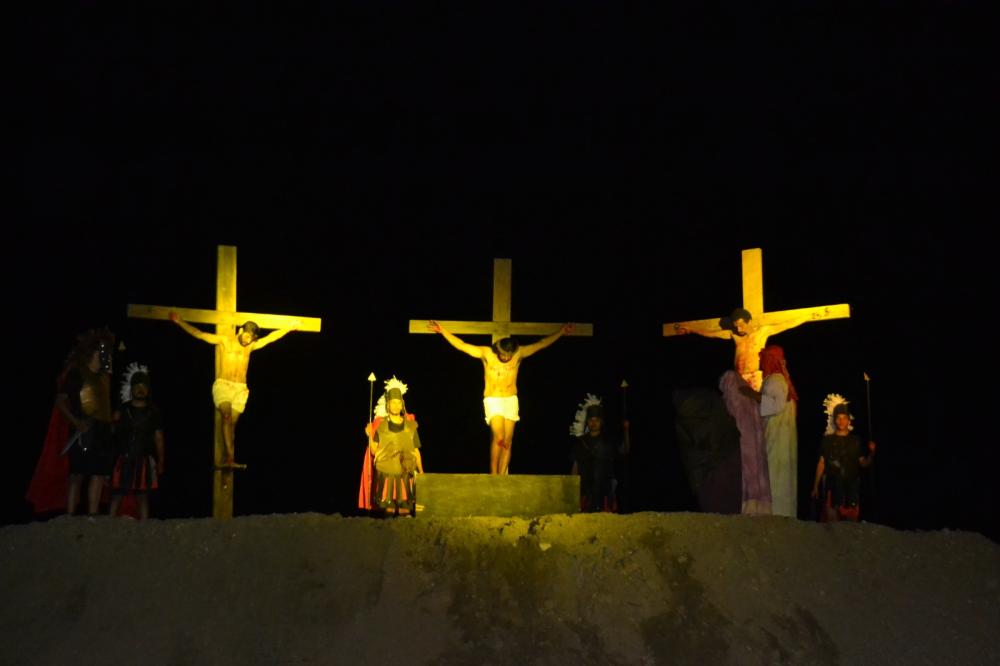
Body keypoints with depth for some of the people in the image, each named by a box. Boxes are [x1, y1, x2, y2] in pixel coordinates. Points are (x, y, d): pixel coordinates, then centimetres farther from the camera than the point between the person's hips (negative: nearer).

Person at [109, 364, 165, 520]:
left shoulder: (153, 412, 10)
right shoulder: (121, 410, 8)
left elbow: (158, 439, 11)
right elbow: (111, 434, 8)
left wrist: (160, 462, 7)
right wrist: (115, 421, -12)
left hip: (143, 461, 1)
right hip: (122, 460, -1)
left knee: (143, 498, 2)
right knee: (116, 496, -4)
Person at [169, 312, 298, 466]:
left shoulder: (250, 346, 16)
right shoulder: (224, 341, 5)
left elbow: (271, 337, 21)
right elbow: (198, 334, 1)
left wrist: (290, 328, 23)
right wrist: (180, 322, -6)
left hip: (240, 389, 4)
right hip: (222, 385, -4)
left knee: (232, 423, -2)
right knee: (226, 417, -22)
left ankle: (227, 460, -2)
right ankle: (230, 457, -31)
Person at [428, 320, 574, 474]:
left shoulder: (519, 353, 0)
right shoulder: (486, 353, -4)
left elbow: (541, 344, 4)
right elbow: (461, 345, -5)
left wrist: (561, 332, 3)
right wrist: (443, 331, -11)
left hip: (511, 400, 3)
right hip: (492, 400, -3)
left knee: (507, 441, -1)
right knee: (498, 437, -19)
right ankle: (493, 474, -12)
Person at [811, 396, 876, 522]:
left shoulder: (855, 441, 7)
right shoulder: (828, 440, 4)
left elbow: (863, 463, 7)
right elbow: (821, 463, 6)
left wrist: (871, 453, -13)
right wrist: (815, 486, 5)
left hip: (852, 488, 1)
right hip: (832, 487, -1)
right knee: (831, 523, -8)